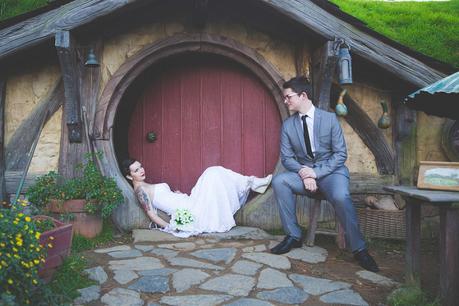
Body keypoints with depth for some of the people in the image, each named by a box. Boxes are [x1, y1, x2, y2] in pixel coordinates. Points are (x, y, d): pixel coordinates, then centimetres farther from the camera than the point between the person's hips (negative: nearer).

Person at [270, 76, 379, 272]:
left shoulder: (329, 118, -5)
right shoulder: (288, 125, 3)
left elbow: (341, 154, -6)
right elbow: (286, 158, 3)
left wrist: (317, 172, -19)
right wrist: (304, 174, -17)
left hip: (331, 171, -3)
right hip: (303, 172, 3)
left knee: (341, 197, -34)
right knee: (279, 181, -25)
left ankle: (359, 249, -13)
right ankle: (293, 236, -12)